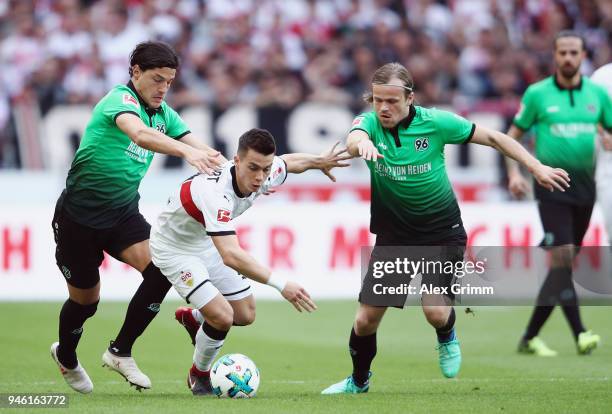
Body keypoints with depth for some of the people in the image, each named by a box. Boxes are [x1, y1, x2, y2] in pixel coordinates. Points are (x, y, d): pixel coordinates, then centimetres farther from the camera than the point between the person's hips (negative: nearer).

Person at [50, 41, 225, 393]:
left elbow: (201, 149, -7)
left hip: (123, 213, 6)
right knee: (86, 301, 8)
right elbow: (139, 133, -43)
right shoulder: (120, 99, -20)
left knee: (162, 268, -19)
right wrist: (186, 151, -58)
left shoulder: (163, 113, 2)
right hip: (80, 215, -6)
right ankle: (66, 357, 41)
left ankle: (120, 352, -2)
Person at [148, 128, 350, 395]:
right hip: (174, 248, -8)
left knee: (245, 315, 10)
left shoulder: (263, 176, -19)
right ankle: (199, 376, 10)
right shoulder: (216, 192, -43)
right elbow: (230, 256, -52)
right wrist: (280, 284, -57)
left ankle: (192, 317, 42)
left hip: (207, 242, 8)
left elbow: (288, 162, 9)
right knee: (222, 317, -19)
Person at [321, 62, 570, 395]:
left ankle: (447, 338, 18)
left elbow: (490, 137, -4)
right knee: (366, 318, -1)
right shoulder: (369, 123, -13)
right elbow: (354, 140, -37)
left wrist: (536, 167, -9)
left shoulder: (435, 122, -14)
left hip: (441, 231, -2)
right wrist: (361, 143, -62)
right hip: (393, 235, 2)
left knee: (435, 311, -20)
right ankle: (359, 381, 27)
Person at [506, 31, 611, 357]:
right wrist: (514, 172, -9)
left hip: (584, 187, 4)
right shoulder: (537, 94, -1)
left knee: (562, 266, 8)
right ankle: (579, 334, -20)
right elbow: (513, 135, 5)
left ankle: (530, 336, 18)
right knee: (561, 258, -17)